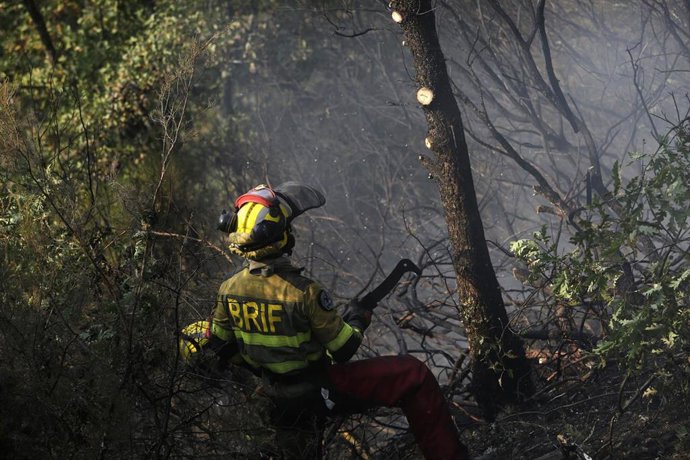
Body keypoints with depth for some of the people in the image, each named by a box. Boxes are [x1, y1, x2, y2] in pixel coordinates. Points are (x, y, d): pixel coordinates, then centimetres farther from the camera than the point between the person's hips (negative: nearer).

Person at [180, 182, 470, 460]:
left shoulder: (228, 291, -12)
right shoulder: (303, 292, -30)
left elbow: (222, 347, 3)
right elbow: (343, 350, -19)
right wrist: (357, 320, 2)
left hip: (276, 395, 6)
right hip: (324, 390, -5)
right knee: (415, 376, 1)